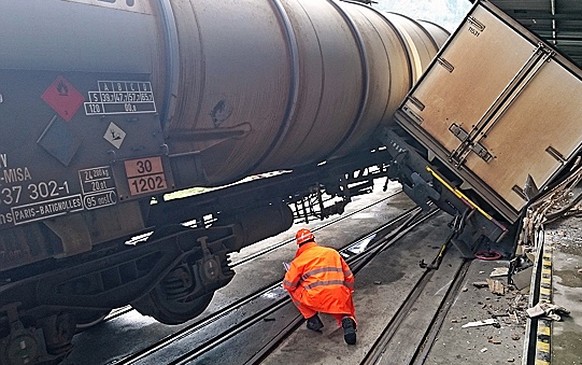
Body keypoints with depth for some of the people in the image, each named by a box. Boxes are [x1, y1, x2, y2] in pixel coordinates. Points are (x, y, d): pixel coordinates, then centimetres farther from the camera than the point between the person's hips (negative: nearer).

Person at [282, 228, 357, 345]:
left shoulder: (299, 260, 5)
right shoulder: (333, 252, 18)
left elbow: (288, 285, 6)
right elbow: (349, 276, 20)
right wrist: (348, 293, 36)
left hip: (316, 300, -3)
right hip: (340, 298, 3)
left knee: (294, 290, 20)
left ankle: (312, 319, 13)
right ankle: (347, 320, -7)